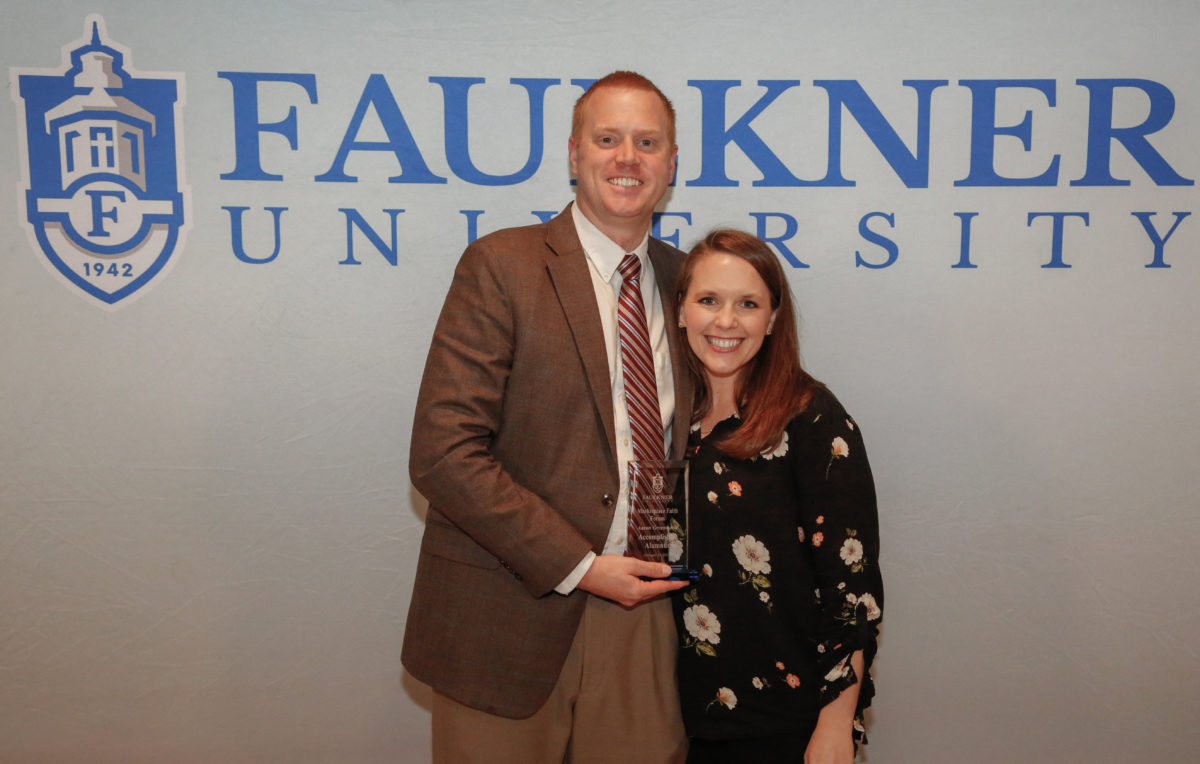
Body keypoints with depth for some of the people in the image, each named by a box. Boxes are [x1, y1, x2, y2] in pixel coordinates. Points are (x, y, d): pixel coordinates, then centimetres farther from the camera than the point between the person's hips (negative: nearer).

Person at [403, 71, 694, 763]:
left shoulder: (683, 279, 9)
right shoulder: (501, 266, -8)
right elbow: (442, 453, -15)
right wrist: (577, 567, -15)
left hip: (643, 613, 4)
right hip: (512, 618, -4)